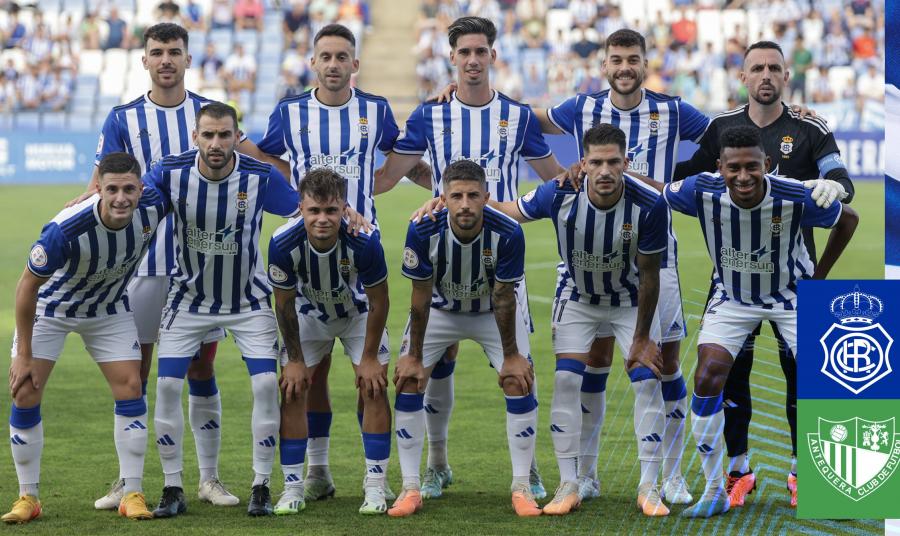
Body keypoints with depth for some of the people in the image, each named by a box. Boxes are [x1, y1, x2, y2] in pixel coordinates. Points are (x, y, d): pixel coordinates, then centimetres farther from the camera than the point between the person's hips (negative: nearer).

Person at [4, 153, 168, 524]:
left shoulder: (154, 207, -28)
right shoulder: (65, 229, -39)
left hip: (109, 309, 3)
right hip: (50, 308, -3)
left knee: (130, 388, -7)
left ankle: (132, 494, 2)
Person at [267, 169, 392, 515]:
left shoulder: (365, 241, -36)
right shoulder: (283, 244, -33)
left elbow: (378, 302, -19)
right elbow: (284, 303, -15)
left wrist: (369, 357, -13)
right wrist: (295, 359, -9)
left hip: (359, 314, -1)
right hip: (309, 314, 1)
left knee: (374, 389, -10)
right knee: (292, 392, -7)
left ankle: (375, 488, -3)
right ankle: (293, 488, 2)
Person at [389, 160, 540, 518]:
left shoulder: (507, 233, -33)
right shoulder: (423, 231, -32)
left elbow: (504, 298, -21)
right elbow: (420, 297, -19)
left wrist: (510, 355, -12)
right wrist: (414, 356, -13)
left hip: (493, 313, 0)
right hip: (439, 310, 1)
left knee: (519, 382, -13)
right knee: (408, 382, -10)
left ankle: (521, 488, -1)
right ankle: (410, 488, -1)